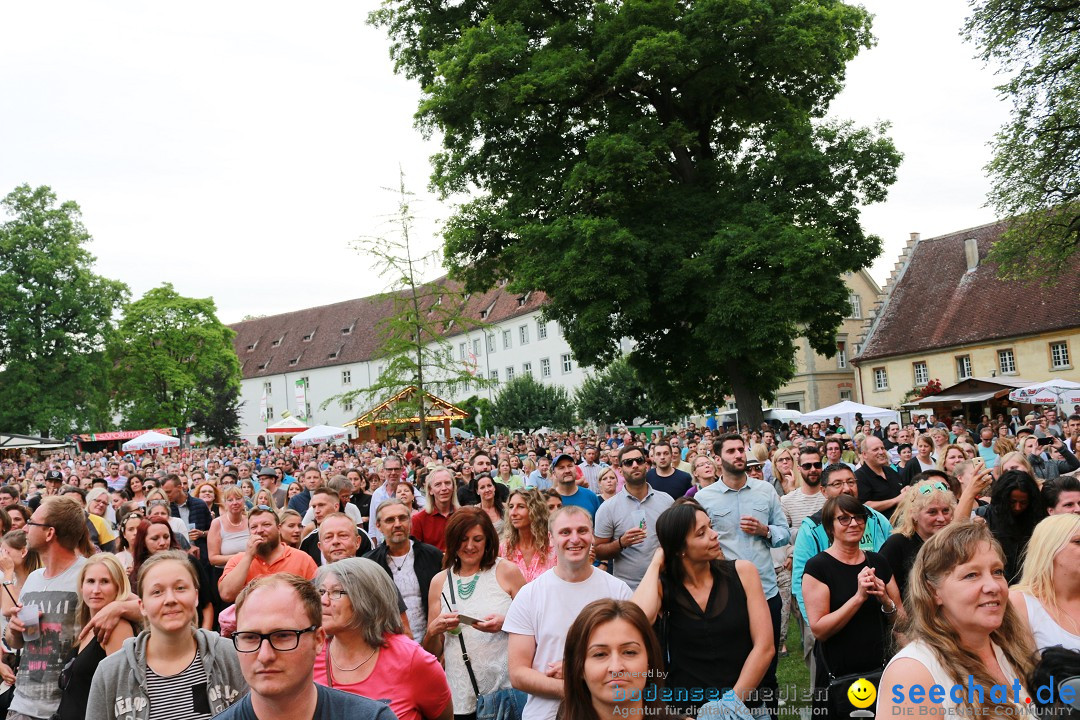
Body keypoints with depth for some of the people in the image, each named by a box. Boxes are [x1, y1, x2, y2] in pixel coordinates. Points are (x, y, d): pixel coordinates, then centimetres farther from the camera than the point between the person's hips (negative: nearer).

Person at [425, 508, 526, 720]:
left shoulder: (507, 572, -2)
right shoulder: (439, 582, 7)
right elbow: (432, 651, 12)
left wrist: (505, 623, -15)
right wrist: (433, 631, -9)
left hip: (507, 690, -2)